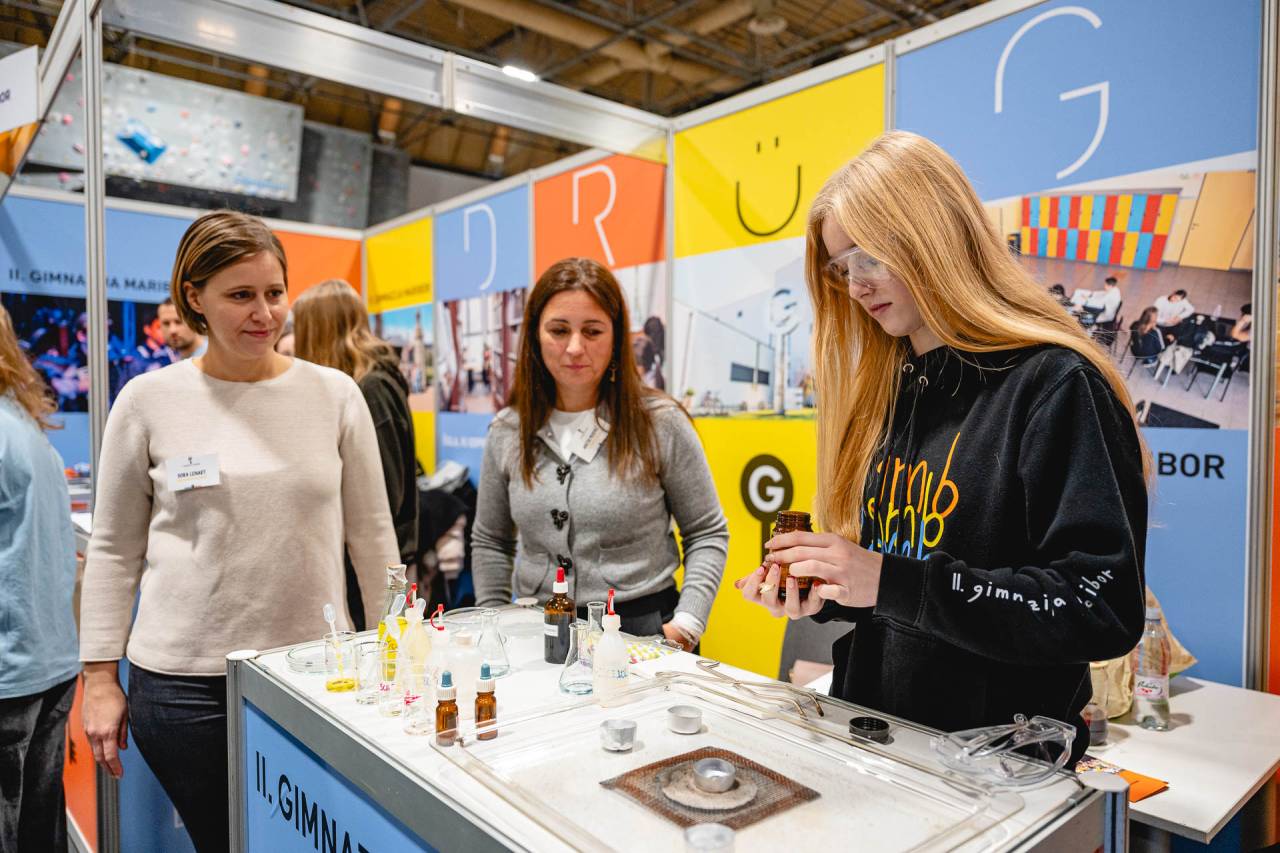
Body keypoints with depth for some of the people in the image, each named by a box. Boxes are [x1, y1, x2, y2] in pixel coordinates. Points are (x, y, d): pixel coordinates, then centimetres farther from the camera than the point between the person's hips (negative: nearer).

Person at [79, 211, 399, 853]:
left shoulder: (336, 395, -1)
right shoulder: (148, 401, -1)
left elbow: (371, 533, 4)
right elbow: (114, 550, 5)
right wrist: (100, 676, 4)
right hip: (186, 680, 0)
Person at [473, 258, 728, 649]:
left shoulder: (660, 422, -5)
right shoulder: (507, 432, 5)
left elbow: (707, 534, 1)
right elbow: (489, 543, 15)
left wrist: (686, 623, -8)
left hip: (642, 629, -3)